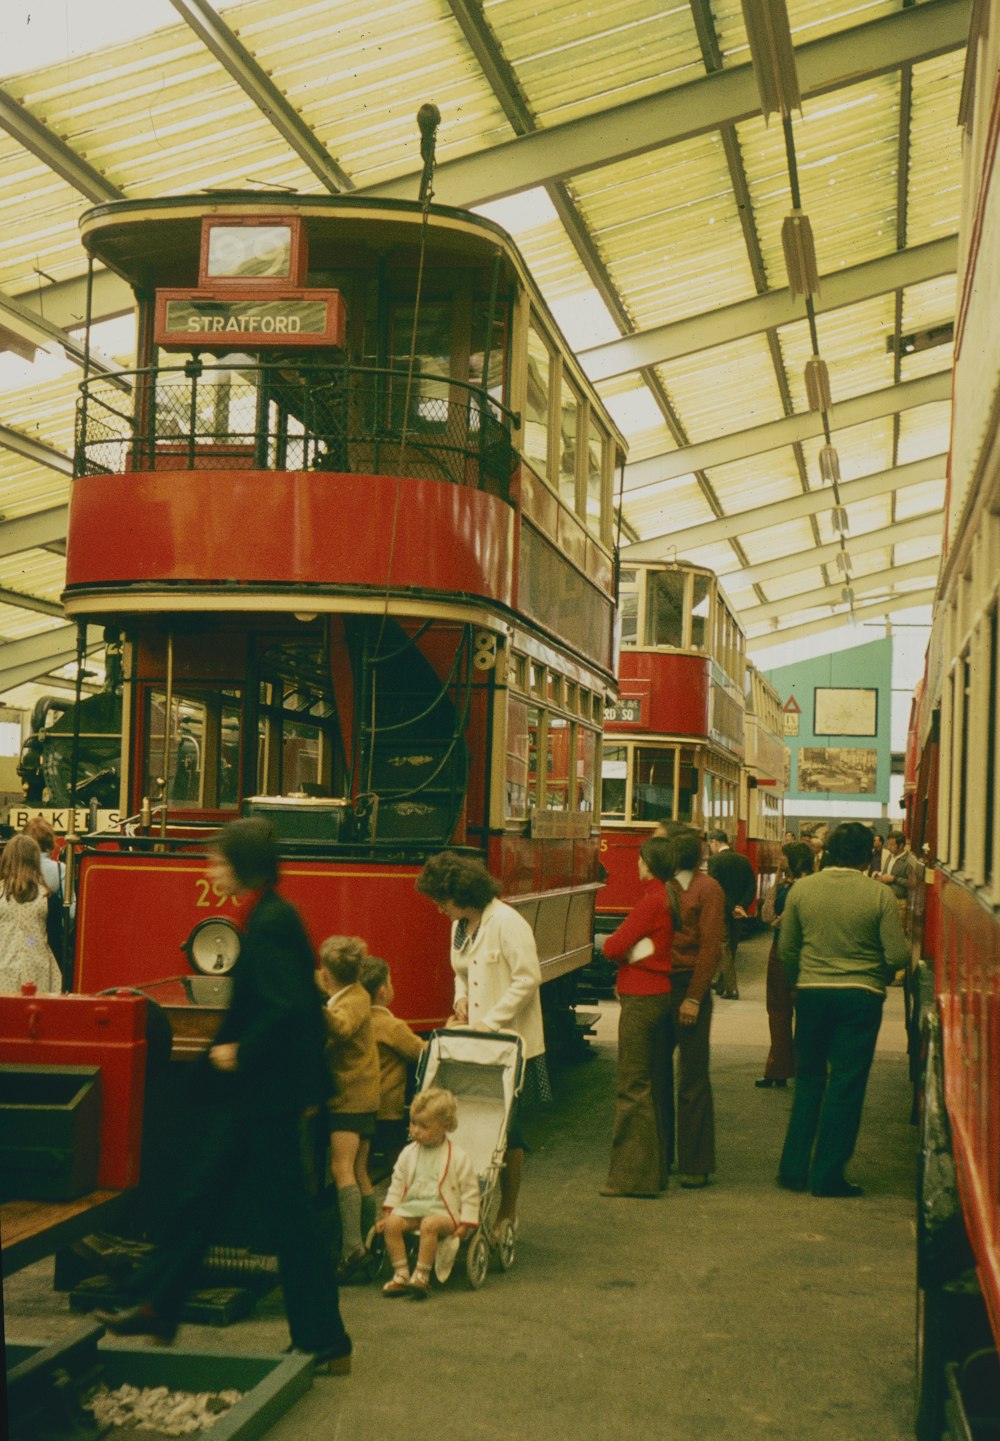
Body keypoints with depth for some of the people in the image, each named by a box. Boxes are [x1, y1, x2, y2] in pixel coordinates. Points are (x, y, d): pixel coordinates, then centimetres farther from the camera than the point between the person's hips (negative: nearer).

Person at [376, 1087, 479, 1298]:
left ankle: (421, 1276, -29)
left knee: (430, 1224, -36)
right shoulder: (409, 1153, 11)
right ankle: (400, 1274, -19)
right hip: (411, 1206, 4)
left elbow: (470, 1191, 0)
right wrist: (388, 1212, 7)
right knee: (391, 1224, -24)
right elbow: (397, 1184, 18)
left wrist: (466, 1224, -8)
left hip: (443, 1210, -4)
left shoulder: (457, 1157, -3)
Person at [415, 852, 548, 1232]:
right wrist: (461, 1000, 3)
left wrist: (490, 1022, -18)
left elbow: (529, 979, -19)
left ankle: (508, 1213, 13)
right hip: (475, 1043, 7)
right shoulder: (460, 925, 11)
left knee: (508, 1130, 2)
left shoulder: (507, 922, -15)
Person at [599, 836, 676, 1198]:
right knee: (652, 1083, 18)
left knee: (632, 1086, -5)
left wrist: (609, 942, 5)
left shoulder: (652, 901, -17)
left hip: (642, 1000, -9)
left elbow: (614, 948, -16)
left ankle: (633, 1175, -3)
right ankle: (655, 1167, 27)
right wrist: (624, 947, -1)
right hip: (662, 994, 9)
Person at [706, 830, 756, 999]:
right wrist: (741, 906, -4)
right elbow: (752, 887, 2)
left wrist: (731, 909, -9)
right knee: (731, 950, 15)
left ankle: (731, 990, -4)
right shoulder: (744, 860, 6)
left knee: (724, 950, 0)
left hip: (721, 913, -6)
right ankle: (722, 986, 25)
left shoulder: (715, 860, -12)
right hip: (739, 913, 6)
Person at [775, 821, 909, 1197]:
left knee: (808, 1079, 15)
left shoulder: (801, 889, -1)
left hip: (811, 993, 3)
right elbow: (897, 955, -8)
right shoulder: (879, 896, -9)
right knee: (846, 1085, 4)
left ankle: (794, 1169, 16)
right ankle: (827, 1174, 6)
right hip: (861, 996, -3)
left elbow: (785, 950, 5)